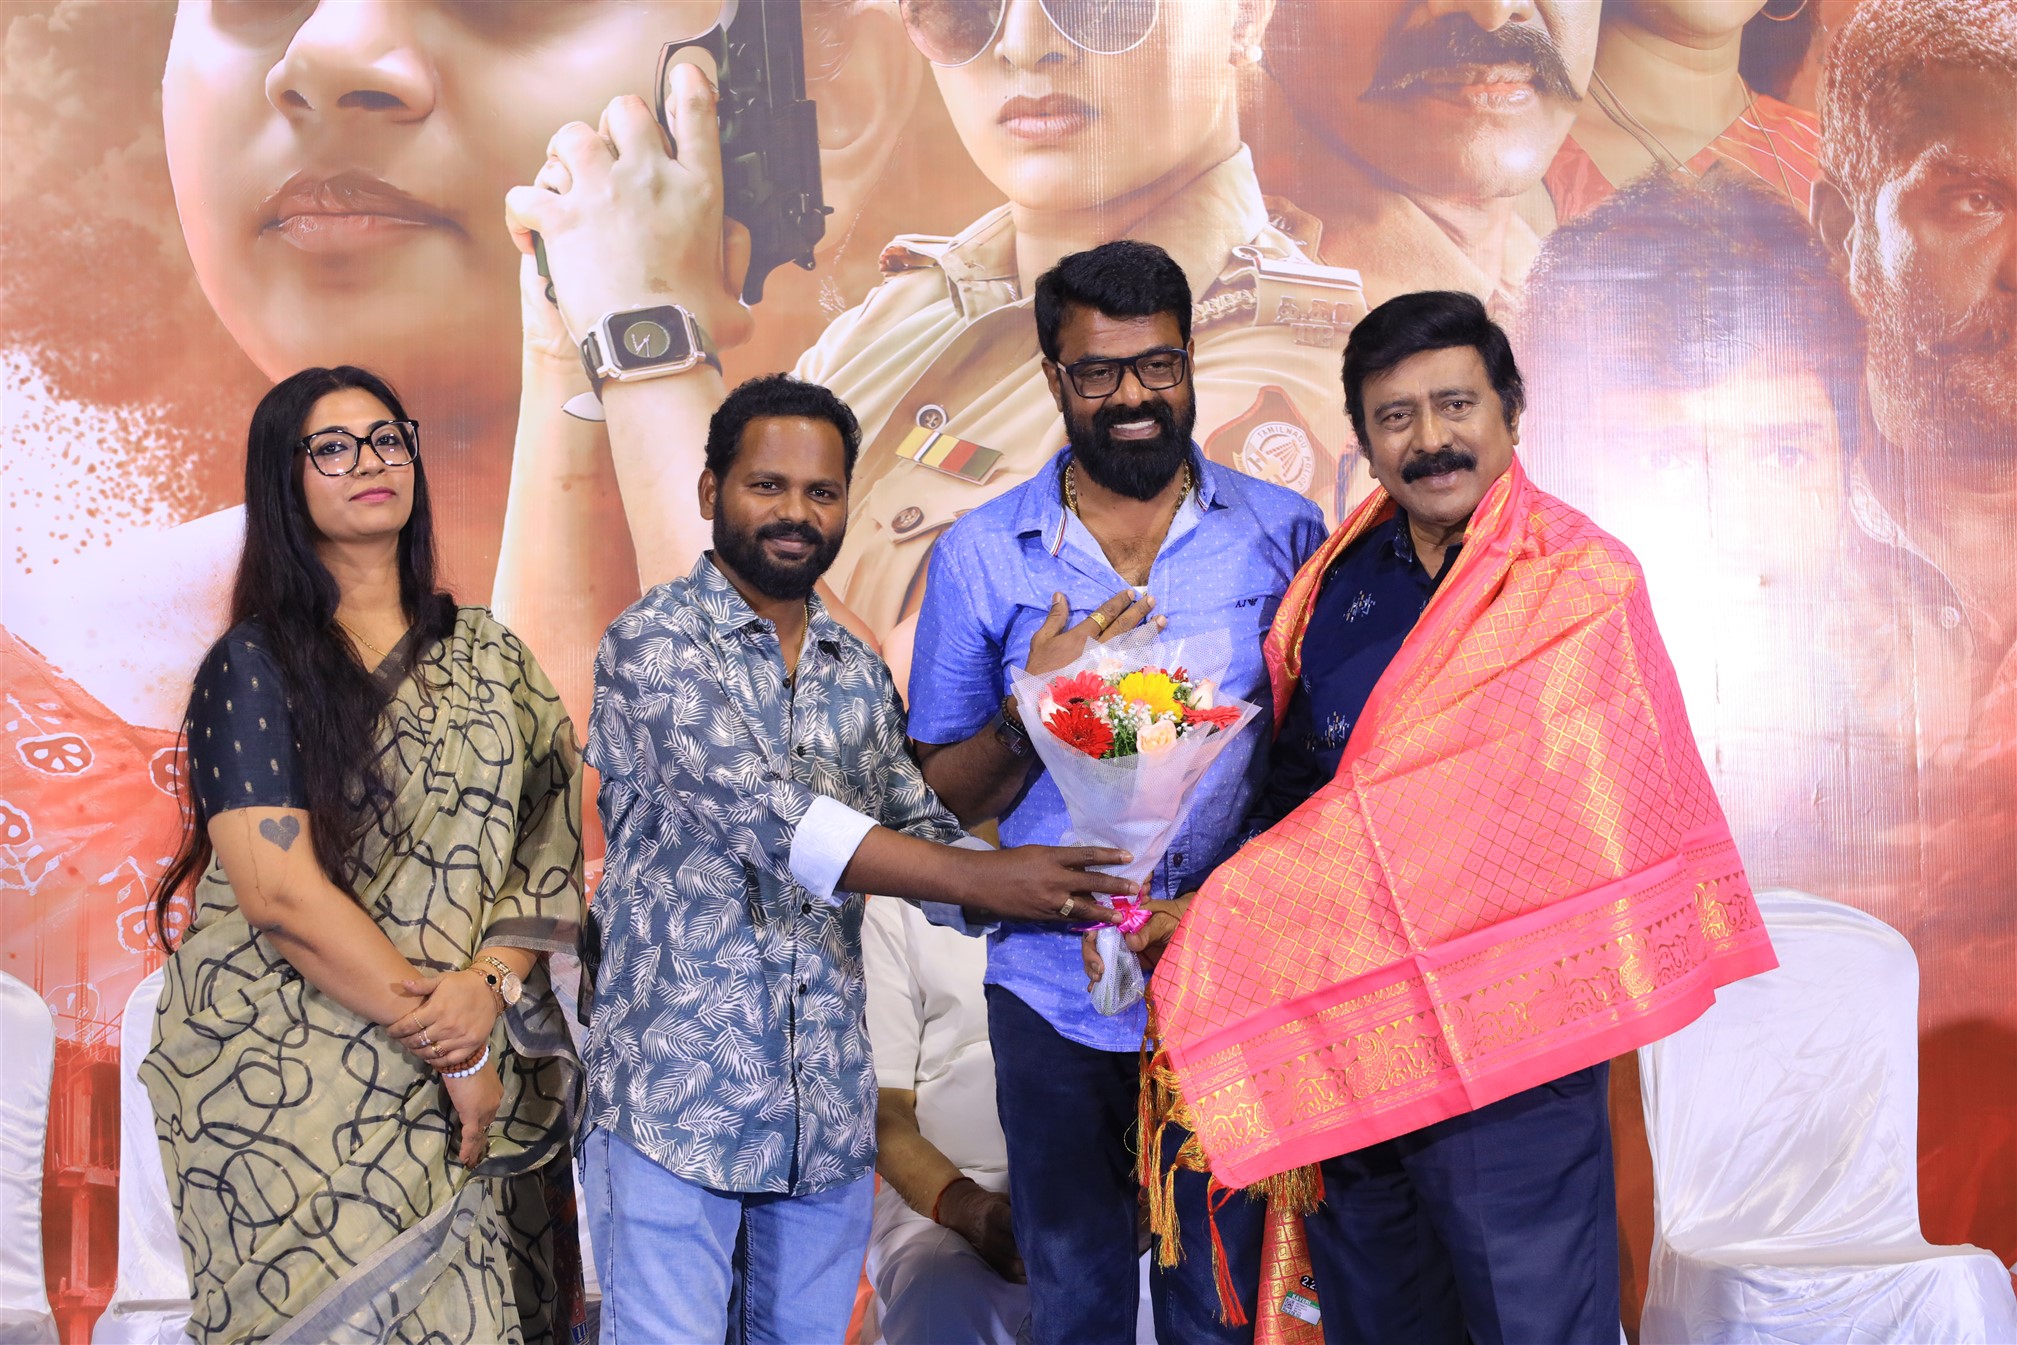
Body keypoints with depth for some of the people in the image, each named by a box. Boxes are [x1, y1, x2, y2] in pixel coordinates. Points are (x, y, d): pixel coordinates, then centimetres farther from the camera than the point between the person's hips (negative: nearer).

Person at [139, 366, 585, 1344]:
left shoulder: (486, 655, 10)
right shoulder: (253, 665, -4)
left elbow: (549, 845, 5)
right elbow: (280, 893, -13)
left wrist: (490, 984, -13)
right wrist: (446, 1045, -13)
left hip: (481, 1071, 4)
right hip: (298, 1079, -4)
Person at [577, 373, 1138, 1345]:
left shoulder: (860, 675, 12)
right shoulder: (654, 644, -8)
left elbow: (921, 830, 14)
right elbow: (762, 812, -20)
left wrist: (1059, 900, -5)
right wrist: (980, 878, -24)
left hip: (828, 1107, 6)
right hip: (675, 1097, -6)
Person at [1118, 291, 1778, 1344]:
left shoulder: (1579, 586, -14)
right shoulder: (1342, 573, 8)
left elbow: (1459, 807, -19)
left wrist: (1215, 919, -16)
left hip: (1502, 1043, -6)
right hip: (1340, 1022, 6)